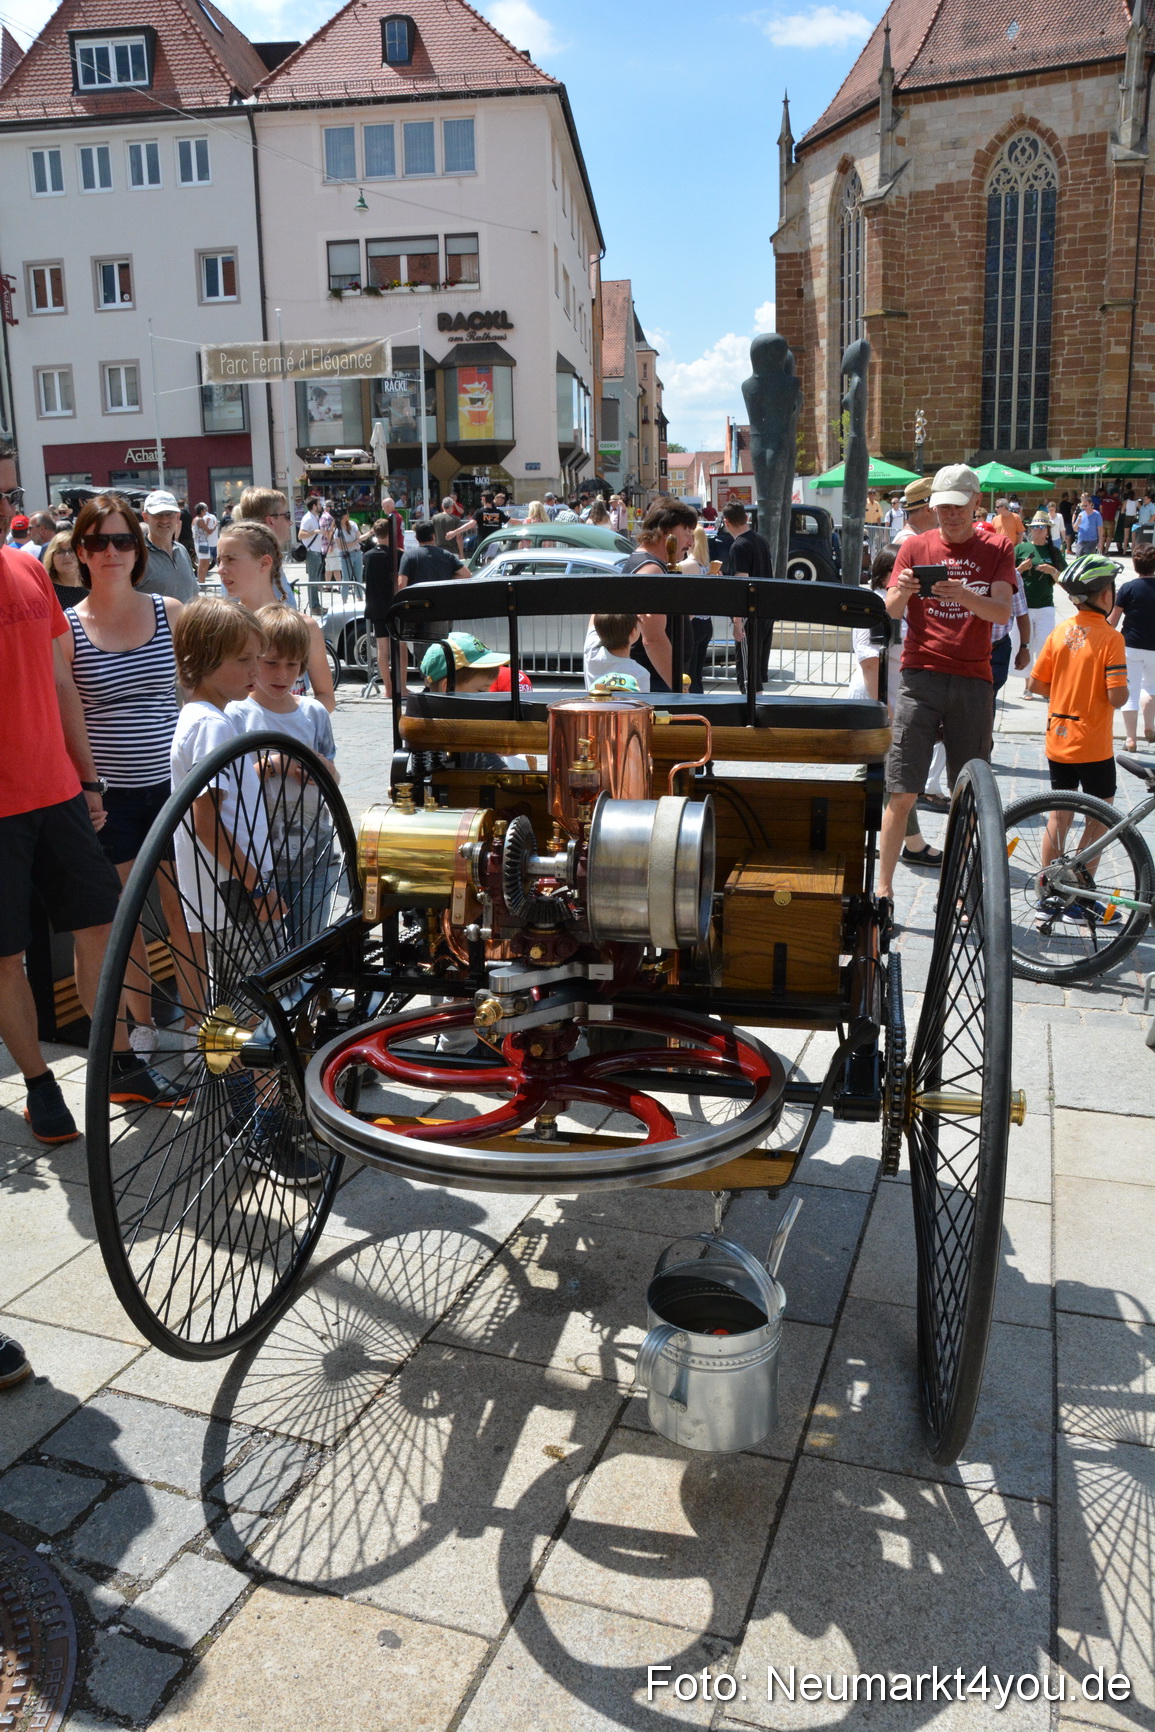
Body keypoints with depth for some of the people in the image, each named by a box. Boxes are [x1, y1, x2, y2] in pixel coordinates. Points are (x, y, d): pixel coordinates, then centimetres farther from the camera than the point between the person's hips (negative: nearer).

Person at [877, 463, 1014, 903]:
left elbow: (1002, 612, -6)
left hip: (972, 681, 1)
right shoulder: (915, 547, 9)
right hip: (920, 677, -1)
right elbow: (890, 612, 0)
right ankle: (883, 888, -1)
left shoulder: (997, 550, 9)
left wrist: (965, 596, -26)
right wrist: (902, 591, -23)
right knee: (902, 793, -7)